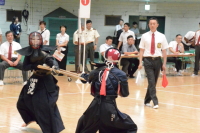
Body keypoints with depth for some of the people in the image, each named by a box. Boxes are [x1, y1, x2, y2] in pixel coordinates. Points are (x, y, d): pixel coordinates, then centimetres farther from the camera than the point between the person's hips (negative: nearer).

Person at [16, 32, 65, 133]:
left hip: (45, 82, -7)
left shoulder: (43, 53, -17)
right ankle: (30, 118, 46)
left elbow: (51, 60, -33)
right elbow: (25, 66, -4)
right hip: (34, 80, 7)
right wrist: (34, 66, -23)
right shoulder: (29, 52, 0)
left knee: (46, 106, -14)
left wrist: (54, 66, -55)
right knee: (22, 102, 19)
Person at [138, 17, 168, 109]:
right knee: (151, 81, -11)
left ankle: (147, 100, 24)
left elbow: (164, 51, 4)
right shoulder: (144, 36, 1)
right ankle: (155, 102, -12)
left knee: (153, 82, 10)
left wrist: (164, 64, 2)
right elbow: (141, 50, 2)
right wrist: (140, 62, -5)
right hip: (148, 60, -2)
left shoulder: (161, 36, 2)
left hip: (157, 60, 2)